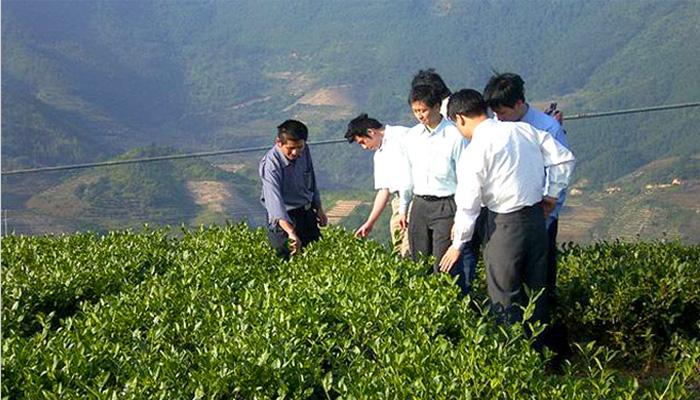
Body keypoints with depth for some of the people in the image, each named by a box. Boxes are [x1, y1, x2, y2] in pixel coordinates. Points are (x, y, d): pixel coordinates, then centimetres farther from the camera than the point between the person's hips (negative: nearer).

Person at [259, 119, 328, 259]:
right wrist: (290, 232, -51)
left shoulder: (304, 152, -5)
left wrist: (318, 208, 18)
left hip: (307, 212, 7)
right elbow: (274, 199, -39)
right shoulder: (271, 164, -27)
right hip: (285, 218, -7)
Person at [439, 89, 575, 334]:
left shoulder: (475, 152, -14)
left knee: (505, 299, 5)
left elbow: (468, 205, -11)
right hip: (537, 218, 6)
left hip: (504, 225, -6)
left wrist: (457, 245, 1)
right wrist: (552, 194, 14)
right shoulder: (524, 130, 2)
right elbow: (564, 159, 6)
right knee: (536, 289, 17)